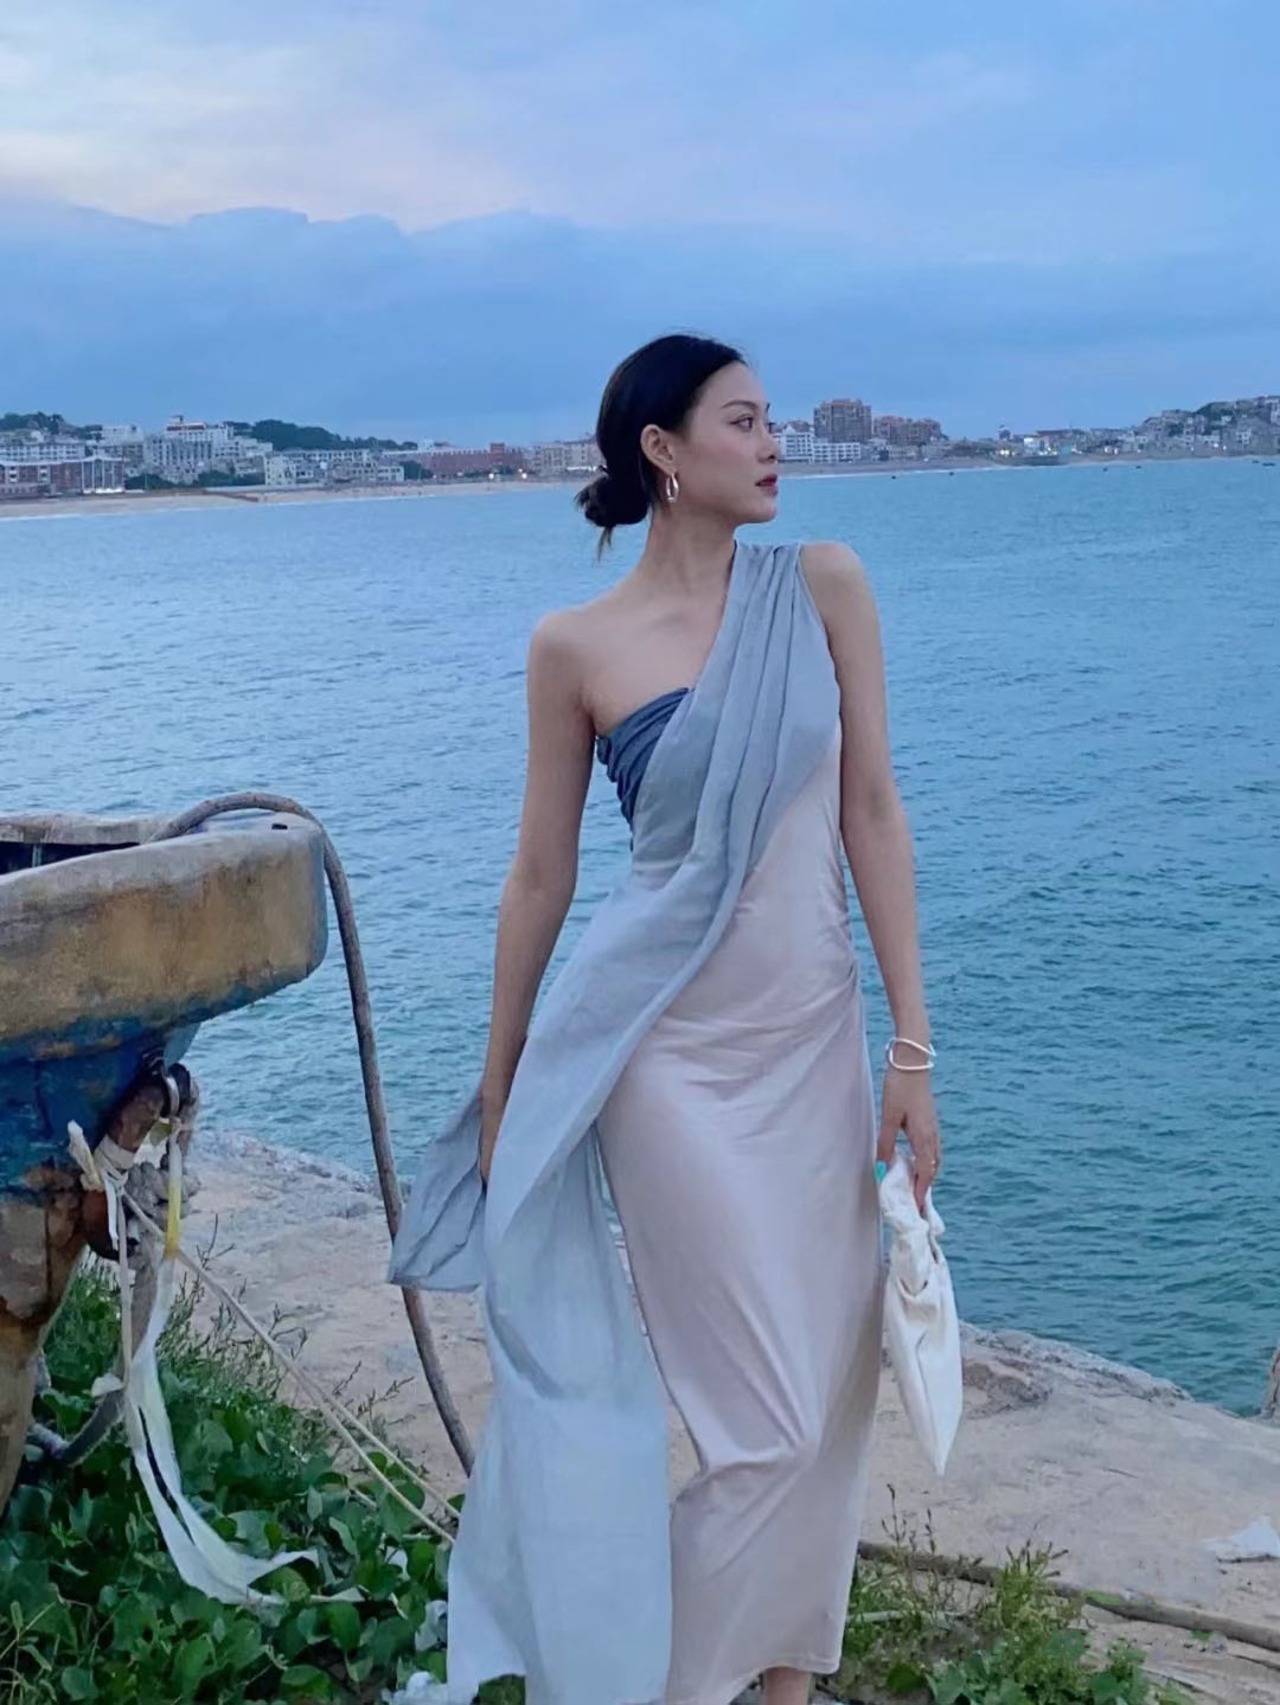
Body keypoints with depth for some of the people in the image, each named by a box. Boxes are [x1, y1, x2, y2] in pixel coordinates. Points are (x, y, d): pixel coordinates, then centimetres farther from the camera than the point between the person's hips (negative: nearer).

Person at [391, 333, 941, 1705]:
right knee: (766, 1421, -1)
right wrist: (499, 1087, 8)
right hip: (673, 1052, -3)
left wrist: (911, 1043, -5)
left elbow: (872, 811, -1)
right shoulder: (575, 646, -4)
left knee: (835, 1395, 11)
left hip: (818, 1040, 3)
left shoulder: (823, 586, 1)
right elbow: (541, 874, 2)